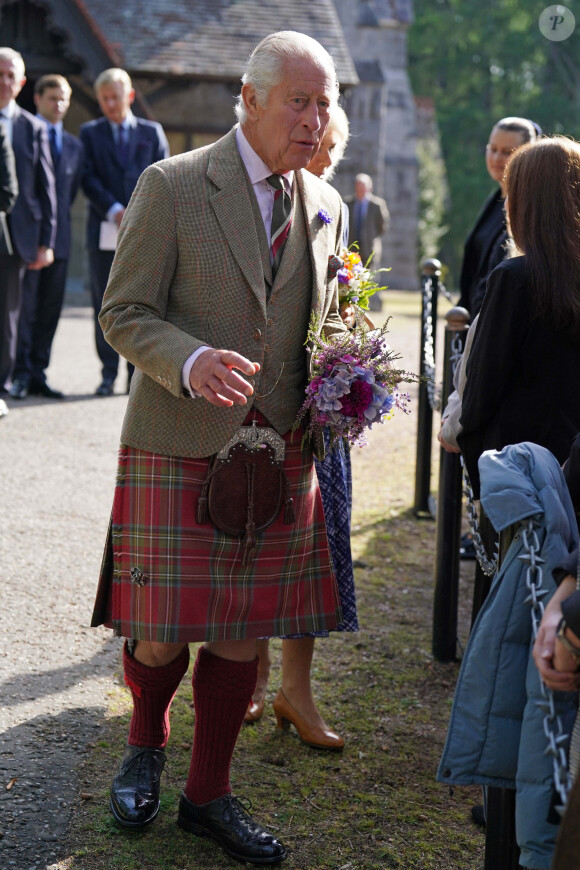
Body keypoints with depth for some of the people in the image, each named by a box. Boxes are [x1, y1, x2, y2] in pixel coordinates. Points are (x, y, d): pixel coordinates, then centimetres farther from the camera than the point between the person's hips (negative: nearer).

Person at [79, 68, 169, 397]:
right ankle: (109, 372, 5)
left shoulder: (152, 132, 13)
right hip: (104, 231, 0)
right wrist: (114, 210, -13)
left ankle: (138, 372, 5)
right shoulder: (90, 132, 12)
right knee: (105, 304, 0)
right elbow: (89, 178, 1)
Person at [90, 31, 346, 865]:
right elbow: (123, 313, -6)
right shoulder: (170, 187, -6)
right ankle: (146, 743, 34)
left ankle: (209, 793, 27)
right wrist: (190, 362, -25)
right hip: (178, 446, -4)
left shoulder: (325, 204, 10)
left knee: (243, 633, 9)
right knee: (162, 633, 0)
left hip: (280, 453, 4)